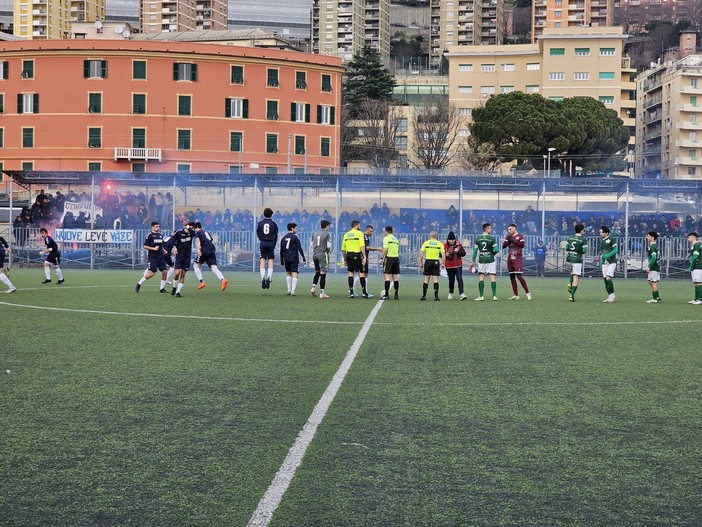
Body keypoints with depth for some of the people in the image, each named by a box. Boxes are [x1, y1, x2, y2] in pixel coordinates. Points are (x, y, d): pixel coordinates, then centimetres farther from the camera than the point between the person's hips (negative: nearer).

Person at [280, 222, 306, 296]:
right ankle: (292, 291, -14)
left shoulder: (283, 238, 10)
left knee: (288, 274, 20)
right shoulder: (295, 237, -6)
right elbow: (299, 248, -12)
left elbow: (281, 251, 13)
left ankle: (289, 290, 16)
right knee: (294, 275, -5)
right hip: (294, 259, -5)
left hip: (286, 259, 5)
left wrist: (282, 262, 18)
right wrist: (304, 258, -8)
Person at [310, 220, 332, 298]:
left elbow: (311, 245, 12)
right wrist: (330, 250, 6)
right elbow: (328, 245, -14)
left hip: (315, 254, 6)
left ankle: (313, 287, 2)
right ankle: (322, 293, -4)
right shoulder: (327, 234, -7)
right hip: (323, 254, -6)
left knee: (317, 272, 19)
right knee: (323, 273, -3)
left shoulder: (315, 234, 11)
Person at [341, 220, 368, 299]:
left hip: (349, 255, 5)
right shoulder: (359, 233, -3)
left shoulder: (346, 235, 13)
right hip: (357, 255, -5)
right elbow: (362, 246, -14)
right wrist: (364, 257, -16)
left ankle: (351, 293, 6)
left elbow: (343, 249, 14)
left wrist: (345, 259, 22)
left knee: (350, 273, 9)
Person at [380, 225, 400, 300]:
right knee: (395, 277, 9)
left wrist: (381, 258, -11)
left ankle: (386, 294, -12)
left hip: (389, 258, -7)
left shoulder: (386, 238, -5)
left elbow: (385, 249, -14)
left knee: (387, 276, -7)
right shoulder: (396, 239, 16)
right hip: (396, 258, 7)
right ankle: (396, 294, 10)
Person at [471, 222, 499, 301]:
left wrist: (473, 261, 10)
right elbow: (496, 250, -11)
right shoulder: (492, 238, -8)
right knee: (492, 277, 1)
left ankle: (481, 296, 1)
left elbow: (475, 250, 4)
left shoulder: (478, 239, 2)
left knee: (481, 278, 5)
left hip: (481, 260, 2)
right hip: (490, 260, -2)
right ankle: (494, 295, -2)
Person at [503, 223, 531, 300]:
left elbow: (522, 245, -16)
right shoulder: (508, 237, 14)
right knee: (512, 277, 5)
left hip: (518, 259, -6)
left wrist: (513, 240, -16)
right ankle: (516, 295, 10)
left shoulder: (520, 236, -1)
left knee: (519, 276, -14)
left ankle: (527, 292, -2)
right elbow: (503, 246, 7)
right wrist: (507, 239, -7)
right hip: (510, 259, 6)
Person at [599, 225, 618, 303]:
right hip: (604, 262, 7)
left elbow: (615, 250, -12)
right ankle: (609, 296, 9)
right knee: (605, 279, 2)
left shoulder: (611, 239, -6)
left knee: (608, 278, -17)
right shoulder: (601, 240, 14)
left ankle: (612, 296, -10)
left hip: (611, 262, -7)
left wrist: (608, 255, -21)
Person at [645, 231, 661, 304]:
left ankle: (654, 299, 0)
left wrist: (649, 267, -21)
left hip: (654, 267, -10)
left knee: (653, 282, -4)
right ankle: (657, 296, 21)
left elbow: (653, 257, -24)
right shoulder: (654, 245, 15)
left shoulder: (653, 246, -16)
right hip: (654, 267, 10)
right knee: (650, 282, 16)